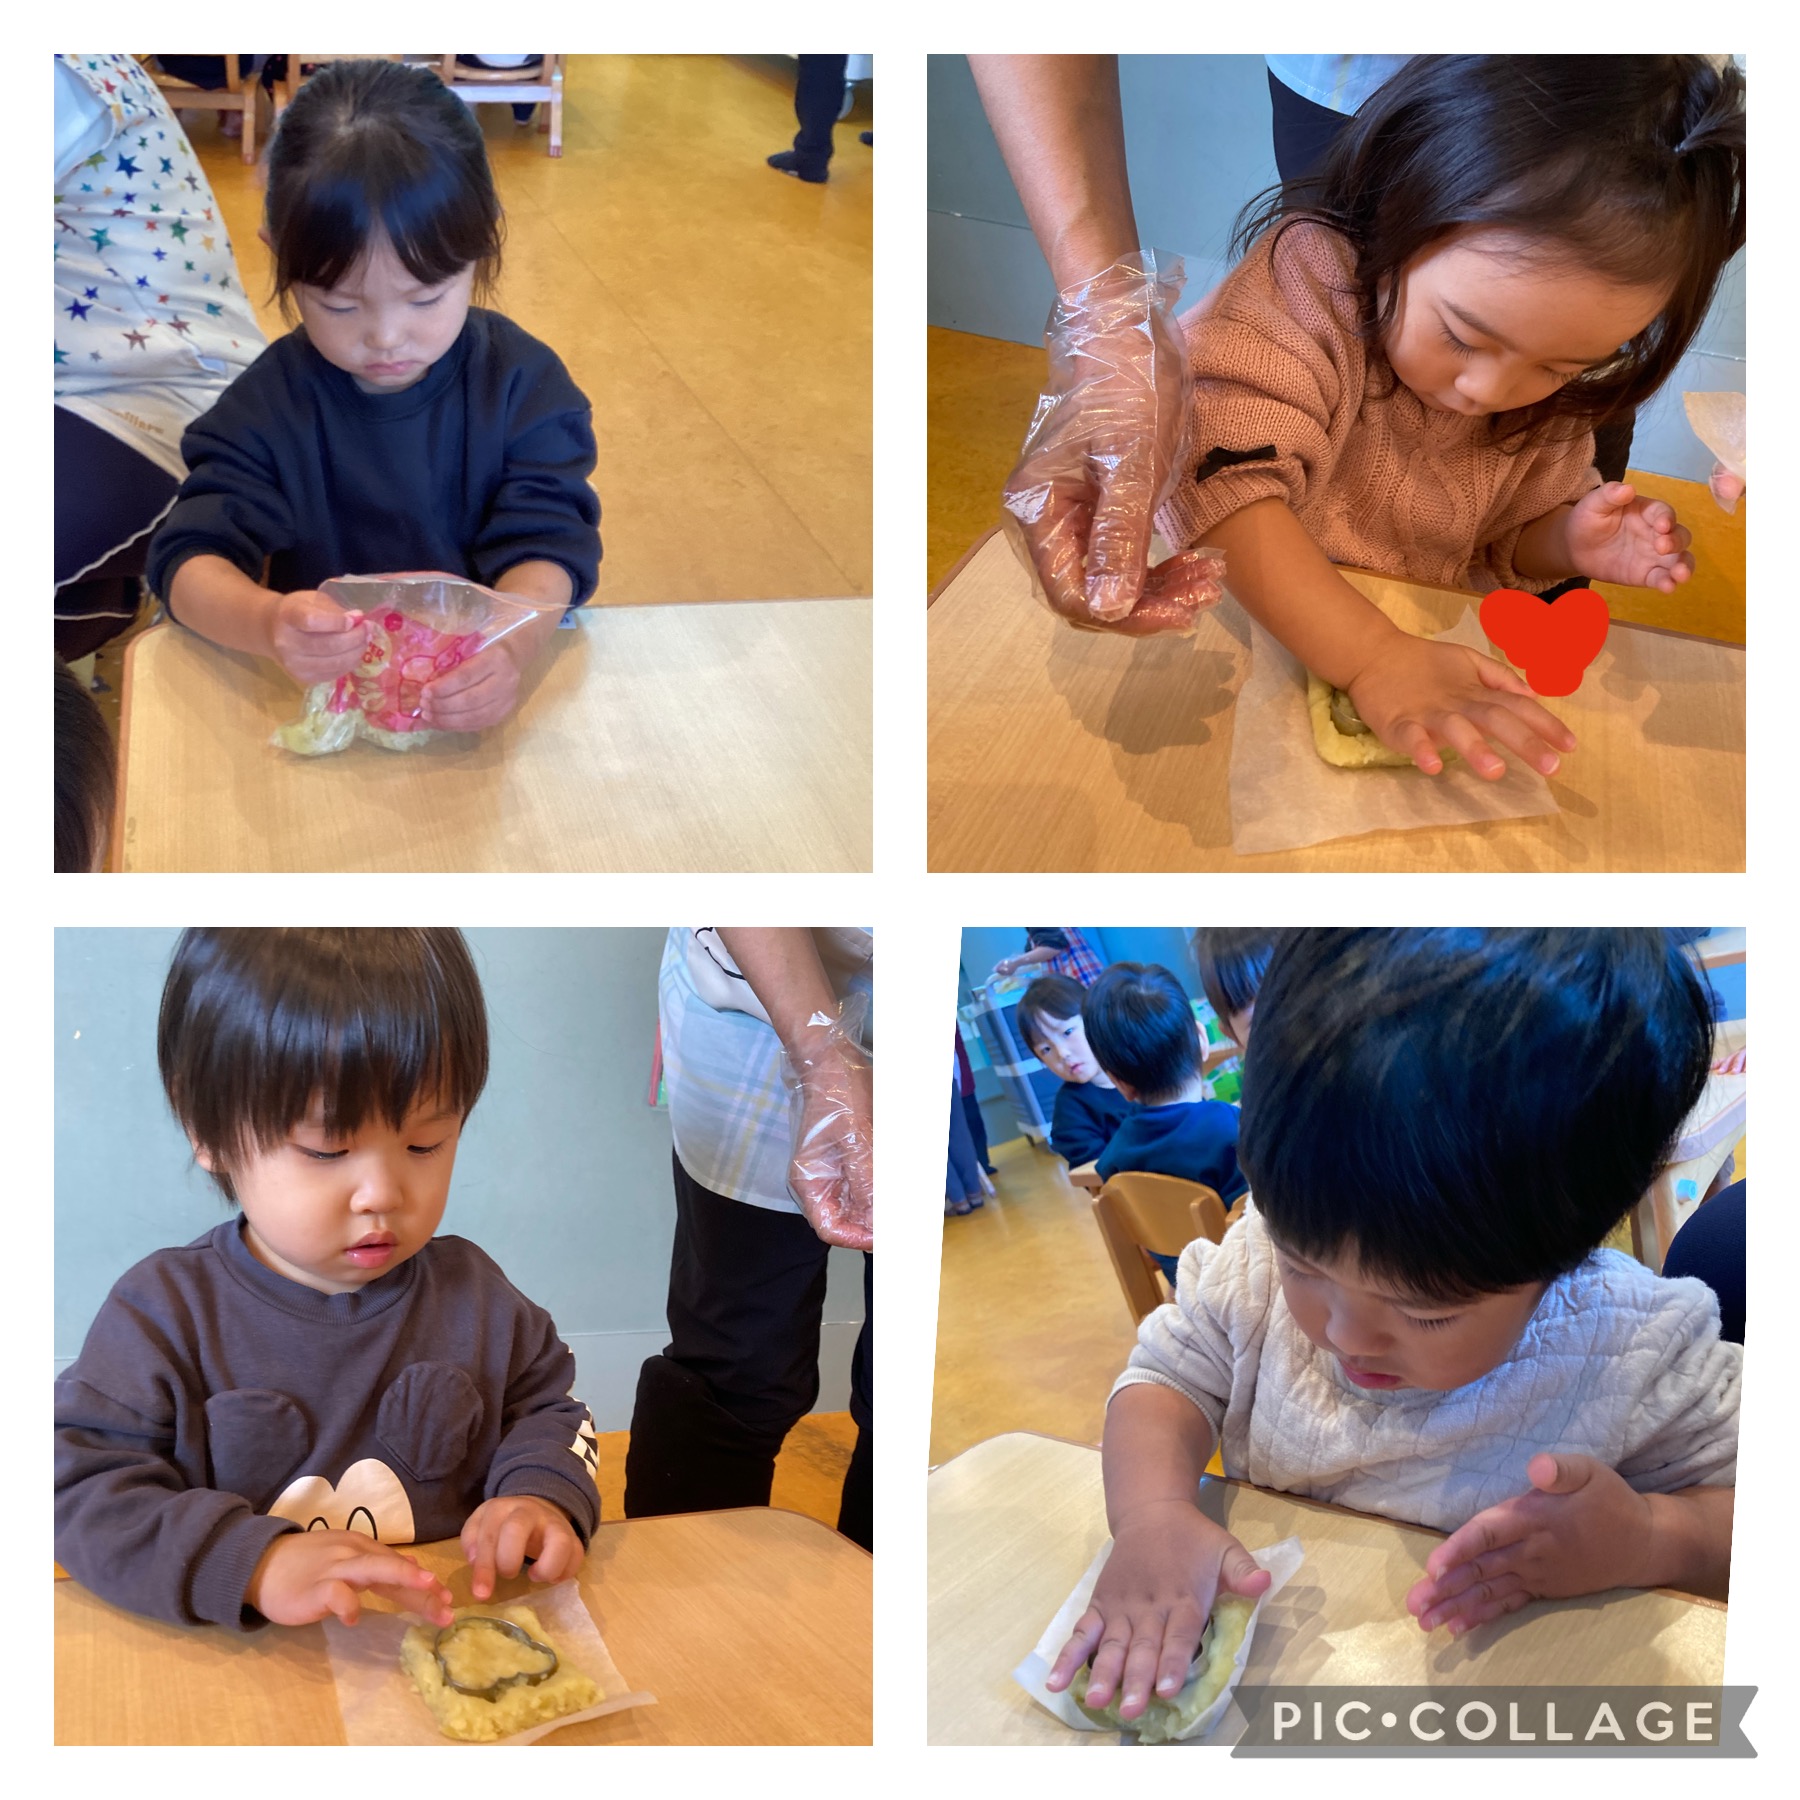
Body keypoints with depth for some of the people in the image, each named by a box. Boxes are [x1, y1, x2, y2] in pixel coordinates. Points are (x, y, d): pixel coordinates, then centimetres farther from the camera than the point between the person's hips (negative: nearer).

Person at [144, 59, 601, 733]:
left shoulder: (523, 383, -4)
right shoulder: (272, 400, -4)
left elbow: (546, 542, -11)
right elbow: (189, 557, -10)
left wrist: (512, 644, -36)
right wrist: (266, 622, -36)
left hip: (488, 700, 0)